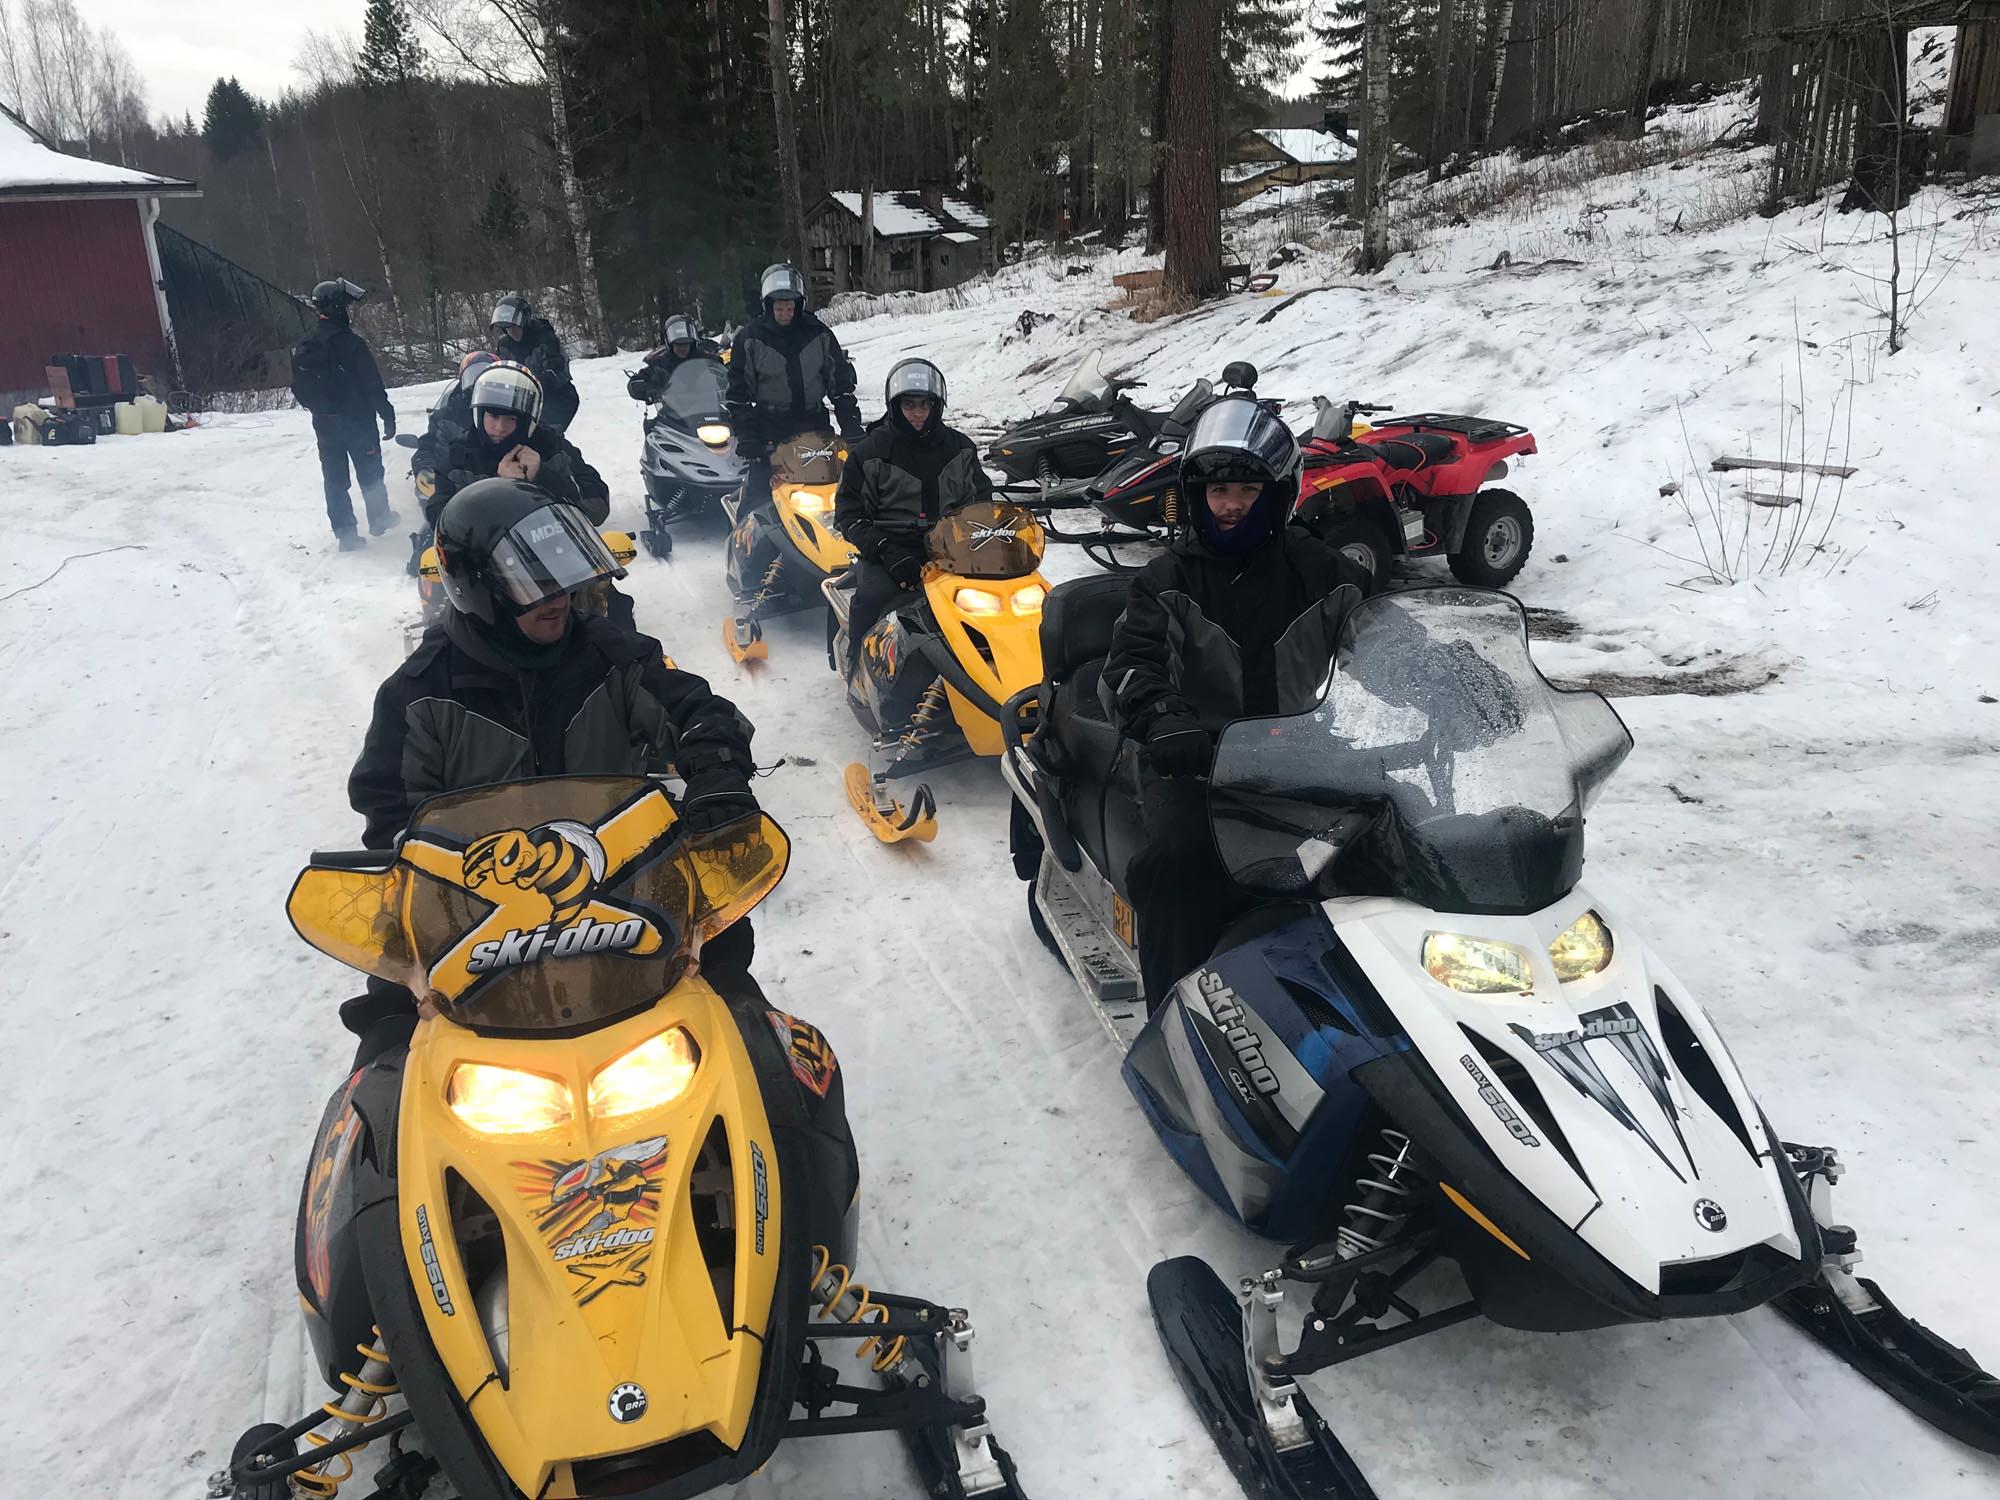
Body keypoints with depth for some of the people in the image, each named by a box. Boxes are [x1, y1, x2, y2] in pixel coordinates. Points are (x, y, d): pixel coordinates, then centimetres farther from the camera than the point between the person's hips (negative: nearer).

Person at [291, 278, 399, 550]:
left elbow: (300, 390, 10)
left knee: (334, 477, 8)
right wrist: (388, 415, -10)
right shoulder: (349, 342, -16)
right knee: (370, 472, 13)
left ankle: (344, 531, 8)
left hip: (324, 424, 5)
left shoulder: (303, 348, 3)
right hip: (358, 421, -5)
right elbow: (372, 384, -17)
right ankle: (379, 519, 27)